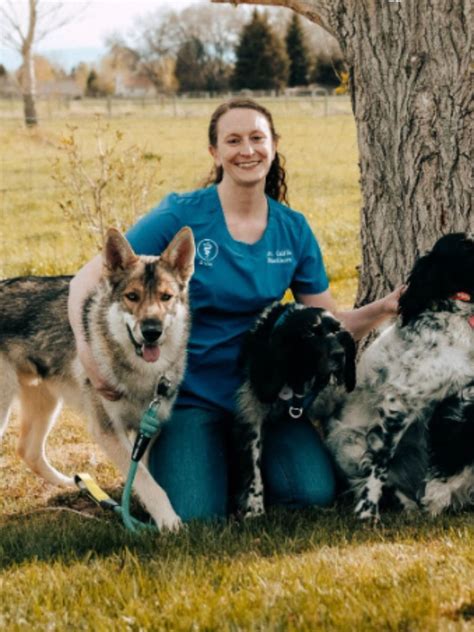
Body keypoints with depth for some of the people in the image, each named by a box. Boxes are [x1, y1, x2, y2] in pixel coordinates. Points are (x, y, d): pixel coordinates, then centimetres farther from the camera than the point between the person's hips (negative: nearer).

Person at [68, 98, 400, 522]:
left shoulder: (293, 230, 2)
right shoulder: (181, 216, -10)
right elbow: (88, 279, -11)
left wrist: (385, 308, -13)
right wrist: (89, 351, -28)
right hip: (189, 394, -3)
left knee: (316, 493, -17)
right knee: (197, 514, -21)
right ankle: (166, 457, 15)